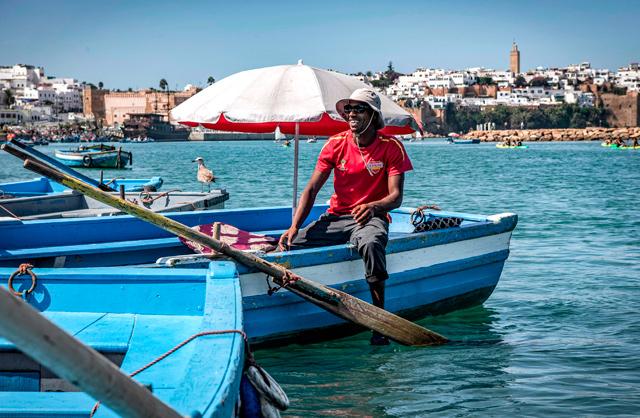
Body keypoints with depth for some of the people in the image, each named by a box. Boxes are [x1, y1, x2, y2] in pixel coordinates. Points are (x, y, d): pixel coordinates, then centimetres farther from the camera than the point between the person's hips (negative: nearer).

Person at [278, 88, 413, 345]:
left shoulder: (391, 147, -5)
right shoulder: (336, 144, 3)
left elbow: (396, 197, -12)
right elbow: (311, 189, 0)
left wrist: (373, 207, -35)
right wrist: (294, 226, -15)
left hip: (371, 218, -3)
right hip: (335, 218, 4)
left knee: (371, 244, -40)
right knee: (291, 244, -20)